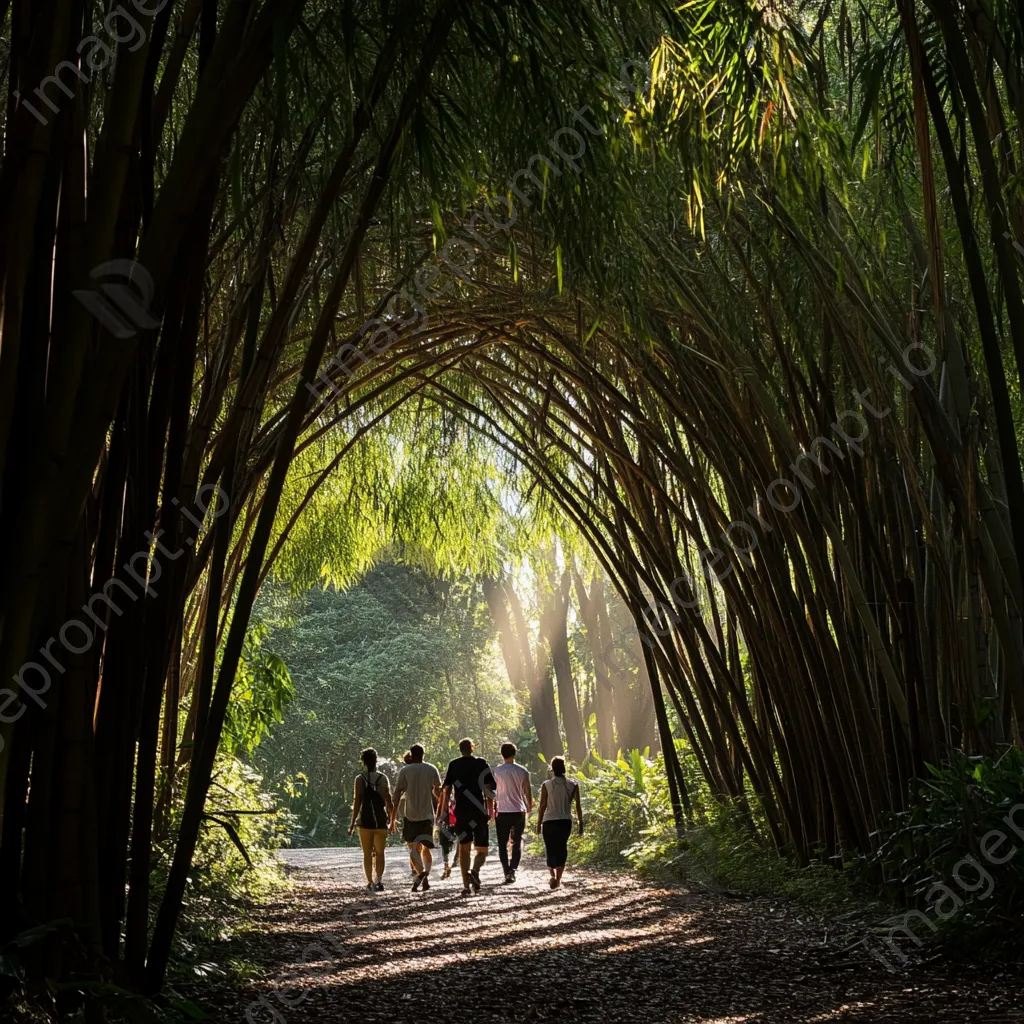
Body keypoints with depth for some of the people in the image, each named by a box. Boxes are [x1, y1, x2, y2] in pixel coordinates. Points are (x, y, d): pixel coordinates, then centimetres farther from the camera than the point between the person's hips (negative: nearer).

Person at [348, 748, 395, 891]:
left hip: (365, 821, -1)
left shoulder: (360, 779, -4)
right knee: (380, 853, 8)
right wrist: (391, 819, 11)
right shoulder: (383, 778, 1)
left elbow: (357, 801, -8)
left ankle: (370, 882, 6)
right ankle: (379, 880, -7)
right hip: (381, 820, 1)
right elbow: (388, 800, 0)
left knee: (367, 854, 9)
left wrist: (352, 823, -4)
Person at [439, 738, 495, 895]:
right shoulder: (481, 764, 1)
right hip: (479, 811, -1)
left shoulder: (453, 765, 7)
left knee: (463, 847, 9)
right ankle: (475, 871, -23)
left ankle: (466, 885, 2)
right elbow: (488, 789, -4)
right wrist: (491, 810, 2)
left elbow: (446, 790, 4)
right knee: (481, 849, 7)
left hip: (461, 812, 2)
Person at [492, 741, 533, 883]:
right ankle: (513, 869, -8)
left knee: (502, 844, 8)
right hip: (519, 811, 1)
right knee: (517, 842, 11)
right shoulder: (523, 771, 0)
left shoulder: (497, 771, -5)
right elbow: (528, 793, 5)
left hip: (502, 812, -1)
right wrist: (529, 808, 21)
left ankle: (507, 873, 3)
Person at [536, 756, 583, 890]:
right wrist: (581, 823, 7)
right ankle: (558, 878, 15)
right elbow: (578, 806, 0)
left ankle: (553, 875, -15)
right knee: (561, 849, 16)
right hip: (566, 822, 2)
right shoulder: (573, 784, -1)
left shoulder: (546, 785, -5)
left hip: (549, 822, -2)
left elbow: (542, 806, -5)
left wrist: (539, 824, 3)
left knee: (551, 850, 6)